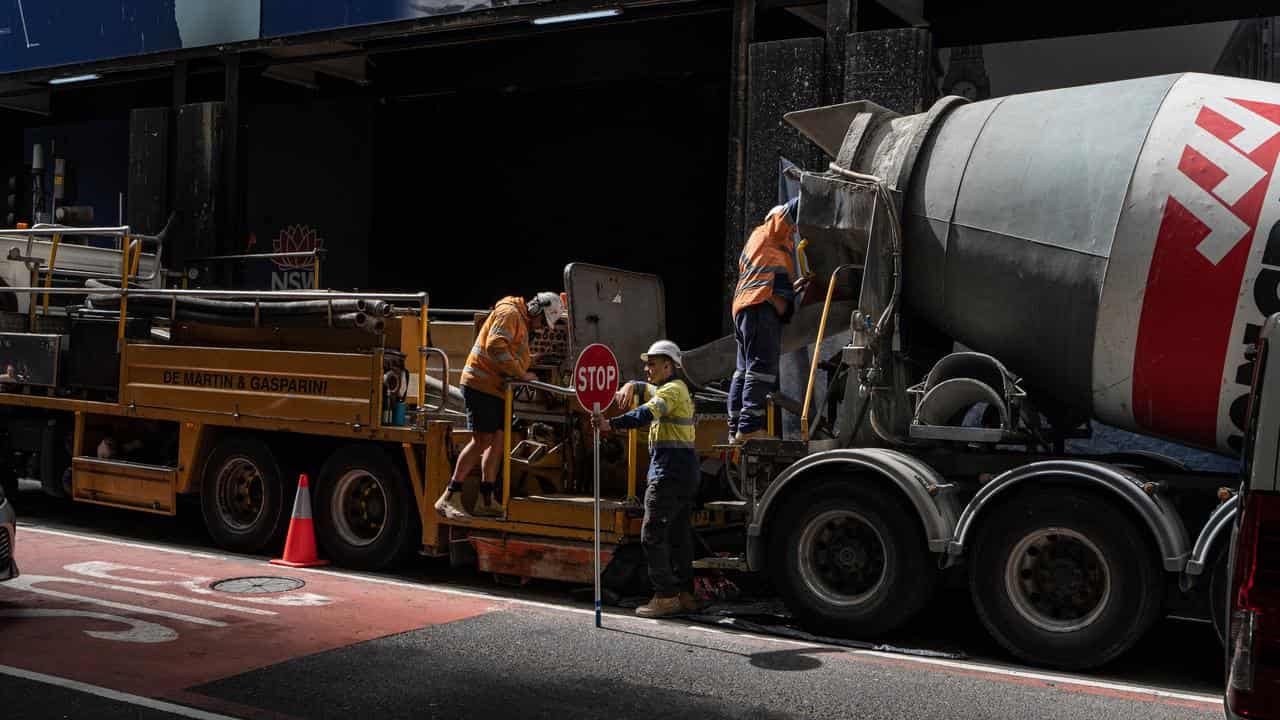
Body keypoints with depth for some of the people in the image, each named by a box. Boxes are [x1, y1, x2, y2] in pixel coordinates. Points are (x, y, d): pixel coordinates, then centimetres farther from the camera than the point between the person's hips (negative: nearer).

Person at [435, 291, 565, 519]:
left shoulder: (523, 323, 23)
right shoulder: (509, 313, -11)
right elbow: (495, 347, -23)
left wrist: (528, 360, 7)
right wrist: (520, 373, -20)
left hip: (495, 389, 10)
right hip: (480, 384, -10)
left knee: (498, 440, 7)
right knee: (482, 440, -13)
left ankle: (486, 500, 11)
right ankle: (449, 498, -10)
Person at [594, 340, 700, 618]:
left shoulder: (673, 389, -11)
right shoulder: (674, 388, 21)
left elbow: (647, 413, -29)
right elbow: (644, 388, 34)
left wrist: (611, 424, -39)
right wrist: (629, 387, 9)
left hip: (670, 470, -10)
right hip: (685, 470, 10)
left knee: (652, 533, -9)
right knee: (679, 534, 12)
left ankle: (666, 597, -10)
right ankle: (685, 594, 16)